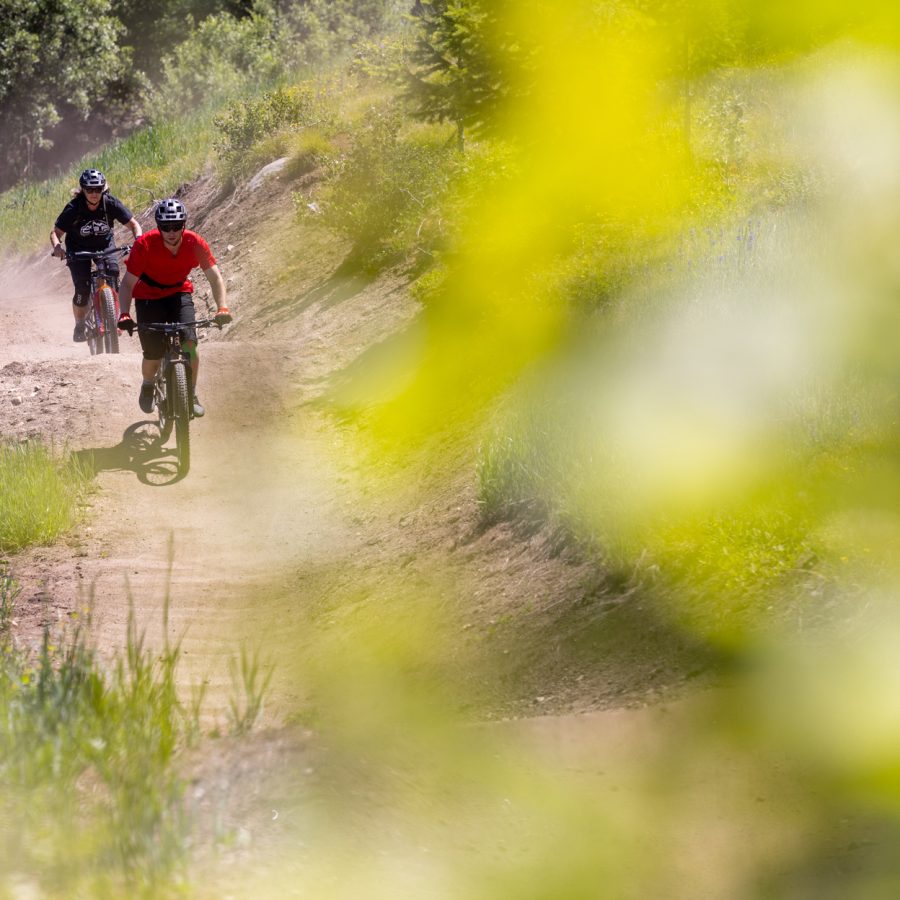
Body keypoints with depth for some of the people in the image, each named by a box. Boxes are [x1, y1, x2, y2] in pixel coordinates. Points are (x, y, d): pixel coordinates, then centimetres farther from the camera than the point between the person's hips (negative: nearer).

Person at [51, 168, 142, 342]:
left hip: (105, 244, 1)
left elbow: (133, 224, -14)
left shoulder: (111, 204, -21)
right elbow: (56, 232, -20)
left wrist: (139, 240, -34)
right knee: (82, 290, -15)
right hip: (79, 248, -1)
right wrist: (57, 246, -41)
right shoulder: (73, 209, -25)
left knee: (113, 273, -25)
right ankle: (79, 325, 9)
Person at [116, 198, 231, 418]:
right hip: (148, 297, -1)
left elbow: (214, 276, -20)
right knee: (153, 355, -8)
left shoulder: (195, 243, -22)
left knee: (189, 343, -21)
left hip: (179, 294, 1)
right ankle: (148, 385, 27)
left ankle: (192, 395, -2)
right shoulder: (144, 245, -27)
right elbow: (128, 283, -26)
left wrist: (223, 307, -35)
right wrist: (124, 314, -41)